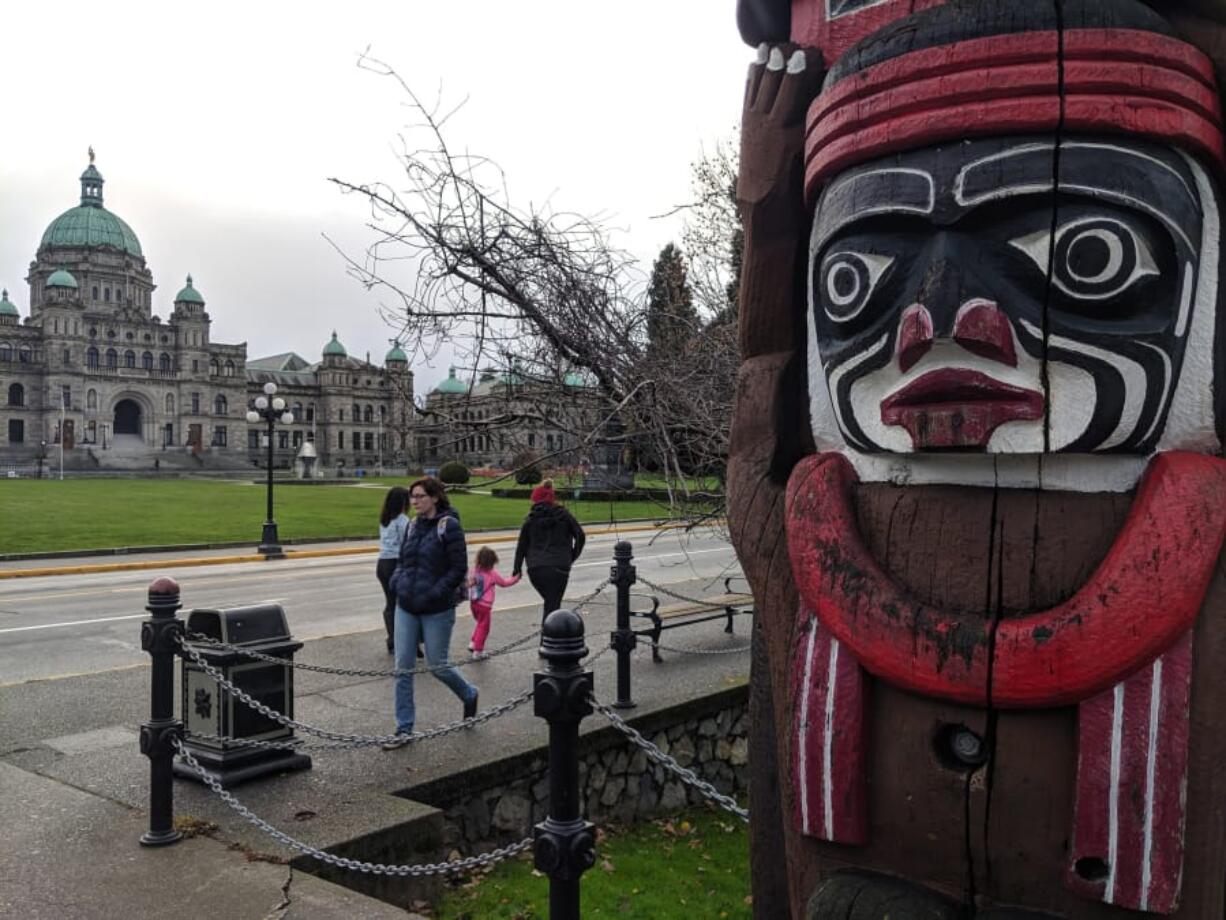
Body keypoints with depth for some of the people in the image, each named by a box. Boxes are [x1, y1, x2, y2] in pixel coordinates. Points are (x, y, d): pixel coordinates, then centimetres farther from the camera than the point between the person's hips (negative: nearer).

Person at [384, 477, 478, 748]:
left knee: (437, 666, 6)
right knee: (402, 667, 4)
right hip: (406, 607, 6)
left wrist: (435, 593, -19)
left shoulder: (449, 526, -11)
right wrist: (397, 581, 0)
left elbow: (459, 568, -12)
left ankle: (469, 695, 35)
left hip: (437, 610, -6)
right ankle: (404, 728, 14)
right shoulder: (413, 526, 8)